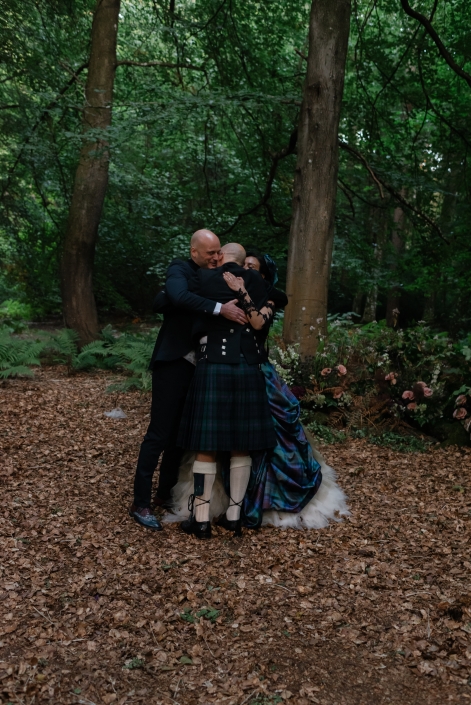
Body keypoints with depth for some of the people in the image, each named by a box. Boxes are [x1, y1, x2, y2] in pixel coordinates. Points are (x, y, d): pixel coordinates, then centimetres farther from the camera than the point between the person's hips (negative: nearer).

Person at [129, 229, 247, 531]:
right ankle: (141, 503, 5)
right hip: (174, 363, -8)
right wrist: (220, 308, -33)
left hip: (197, 367, 8)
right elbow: (179, 296, -29)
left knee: (181, 433, 13)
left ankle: (166, 493, 27)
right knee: (159, 434, -5)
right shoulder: (180, 269, -7)